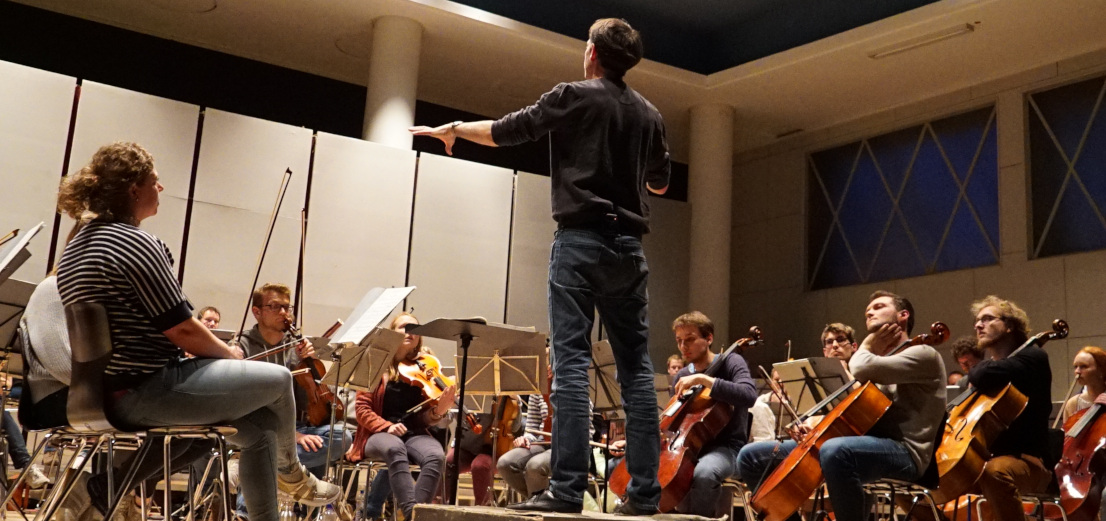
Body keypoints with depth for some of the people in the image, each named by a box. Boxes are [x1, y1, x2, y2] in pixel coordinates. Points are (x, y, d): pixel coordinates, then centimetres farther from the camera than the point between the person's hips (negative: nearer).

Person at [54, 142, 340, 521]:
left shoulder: (77, 247, 13)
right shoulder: (137, 244, -19)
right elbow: (182, 331, -18)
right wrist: (229, 353, 3)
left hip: (108, 391, 10)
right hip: (147, 391, -10)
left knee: (259, 427, 13)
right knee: (278, 379, 5)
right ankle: (290, 472, 31)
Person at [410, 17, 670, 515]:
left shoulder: (572, 96, 0)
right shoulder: (649, 114, 15)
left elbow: (505, 131, 5)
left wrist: (451, 128, 23)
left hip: (581, 240, -5)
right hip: (629, 246, 5)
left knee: (571, 362, -8)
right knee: (636, 367, 4)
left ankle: (567, 489, -13)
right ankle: (645, 492, 3)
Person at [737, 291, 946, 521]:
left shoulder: (924, 354, 1)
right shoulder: (875, 359, 27)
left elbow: (862, 370, -19)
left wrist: (865, 347, 4)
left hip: (903, 451, -8)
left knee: (834, 450, -43)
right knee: (751, 456, 2)